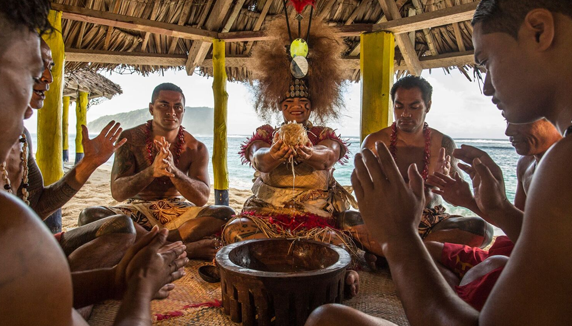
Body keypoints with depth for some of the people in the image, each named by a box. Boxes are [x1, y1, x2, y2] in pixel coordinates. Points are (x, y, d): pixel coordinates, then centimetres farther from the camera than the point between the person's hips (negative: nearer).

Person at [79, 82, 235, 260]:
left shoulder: (196, 148, -4)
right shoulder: (130, 139, -5)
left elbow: (202, 198, -15)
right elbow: (117, 193, -13)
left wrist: (173, 171, -33)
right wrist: (152, 171, -33)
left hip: (178, 211, 1)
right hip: (138, 210, 0)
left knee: (227, 214, -26)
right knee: (89, 216, -29)